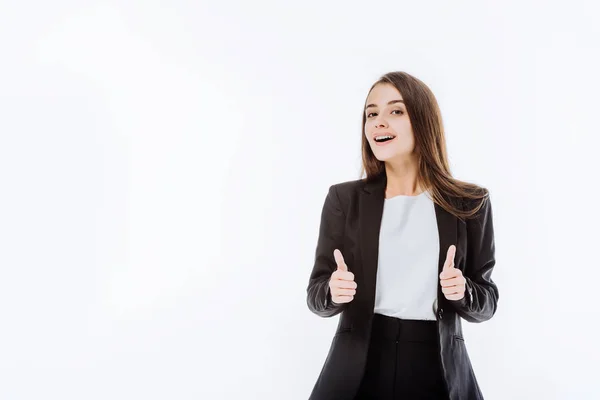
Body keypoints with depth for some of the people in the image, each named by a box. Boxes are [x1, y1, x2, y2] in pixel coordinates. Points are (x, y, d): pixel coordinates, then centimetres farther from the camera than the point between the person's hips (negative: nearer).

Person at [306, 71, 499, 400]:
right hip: (357, 368, 1)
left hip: (437, 371, 0)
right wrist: (334, 291, -21)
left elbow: (486, 302, 3)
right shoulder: (344, 198, 1)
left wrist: (462, 291, -18)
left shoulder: (469, 203, 0)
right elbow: (316, 294, 1)